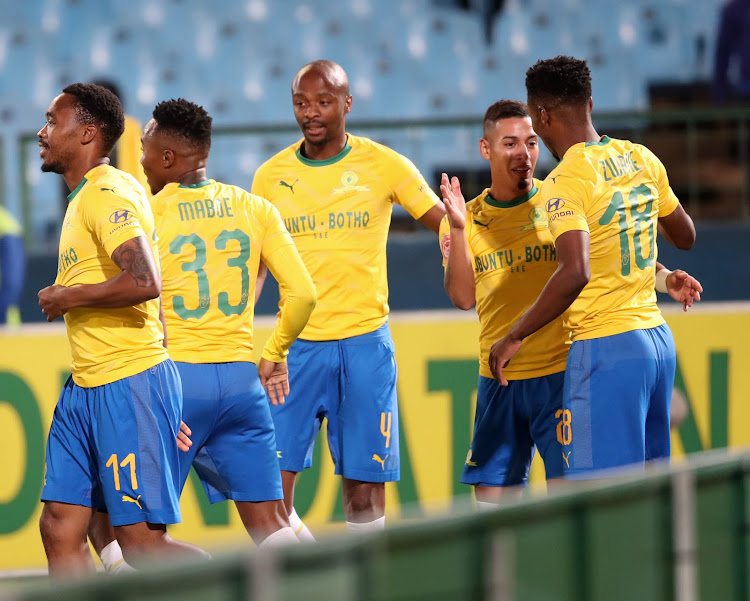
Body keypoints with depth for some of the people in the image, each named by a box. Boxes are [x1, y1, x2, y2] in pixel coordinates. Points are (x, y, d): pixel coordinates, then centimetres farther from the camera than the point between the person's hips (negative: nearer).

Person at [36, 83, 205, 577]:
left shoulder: (108, 194, -14)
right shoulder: (83, 197, 17)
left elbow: (144, 282, -27)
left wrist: (68, 297, -15)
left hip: (130, 384, -10)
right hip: (86, 387, 10)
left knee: (142, 541, -9)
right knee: (60, 527, 4)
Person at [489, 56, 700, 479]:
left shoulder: (565, 182, -14)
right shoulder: (641, 158, 8)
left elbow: (575, 273, -26)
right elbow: (686, 236, 21)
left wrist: (515, 336, -18)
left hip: (604, 346, -8)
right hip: (657, 338, 8)